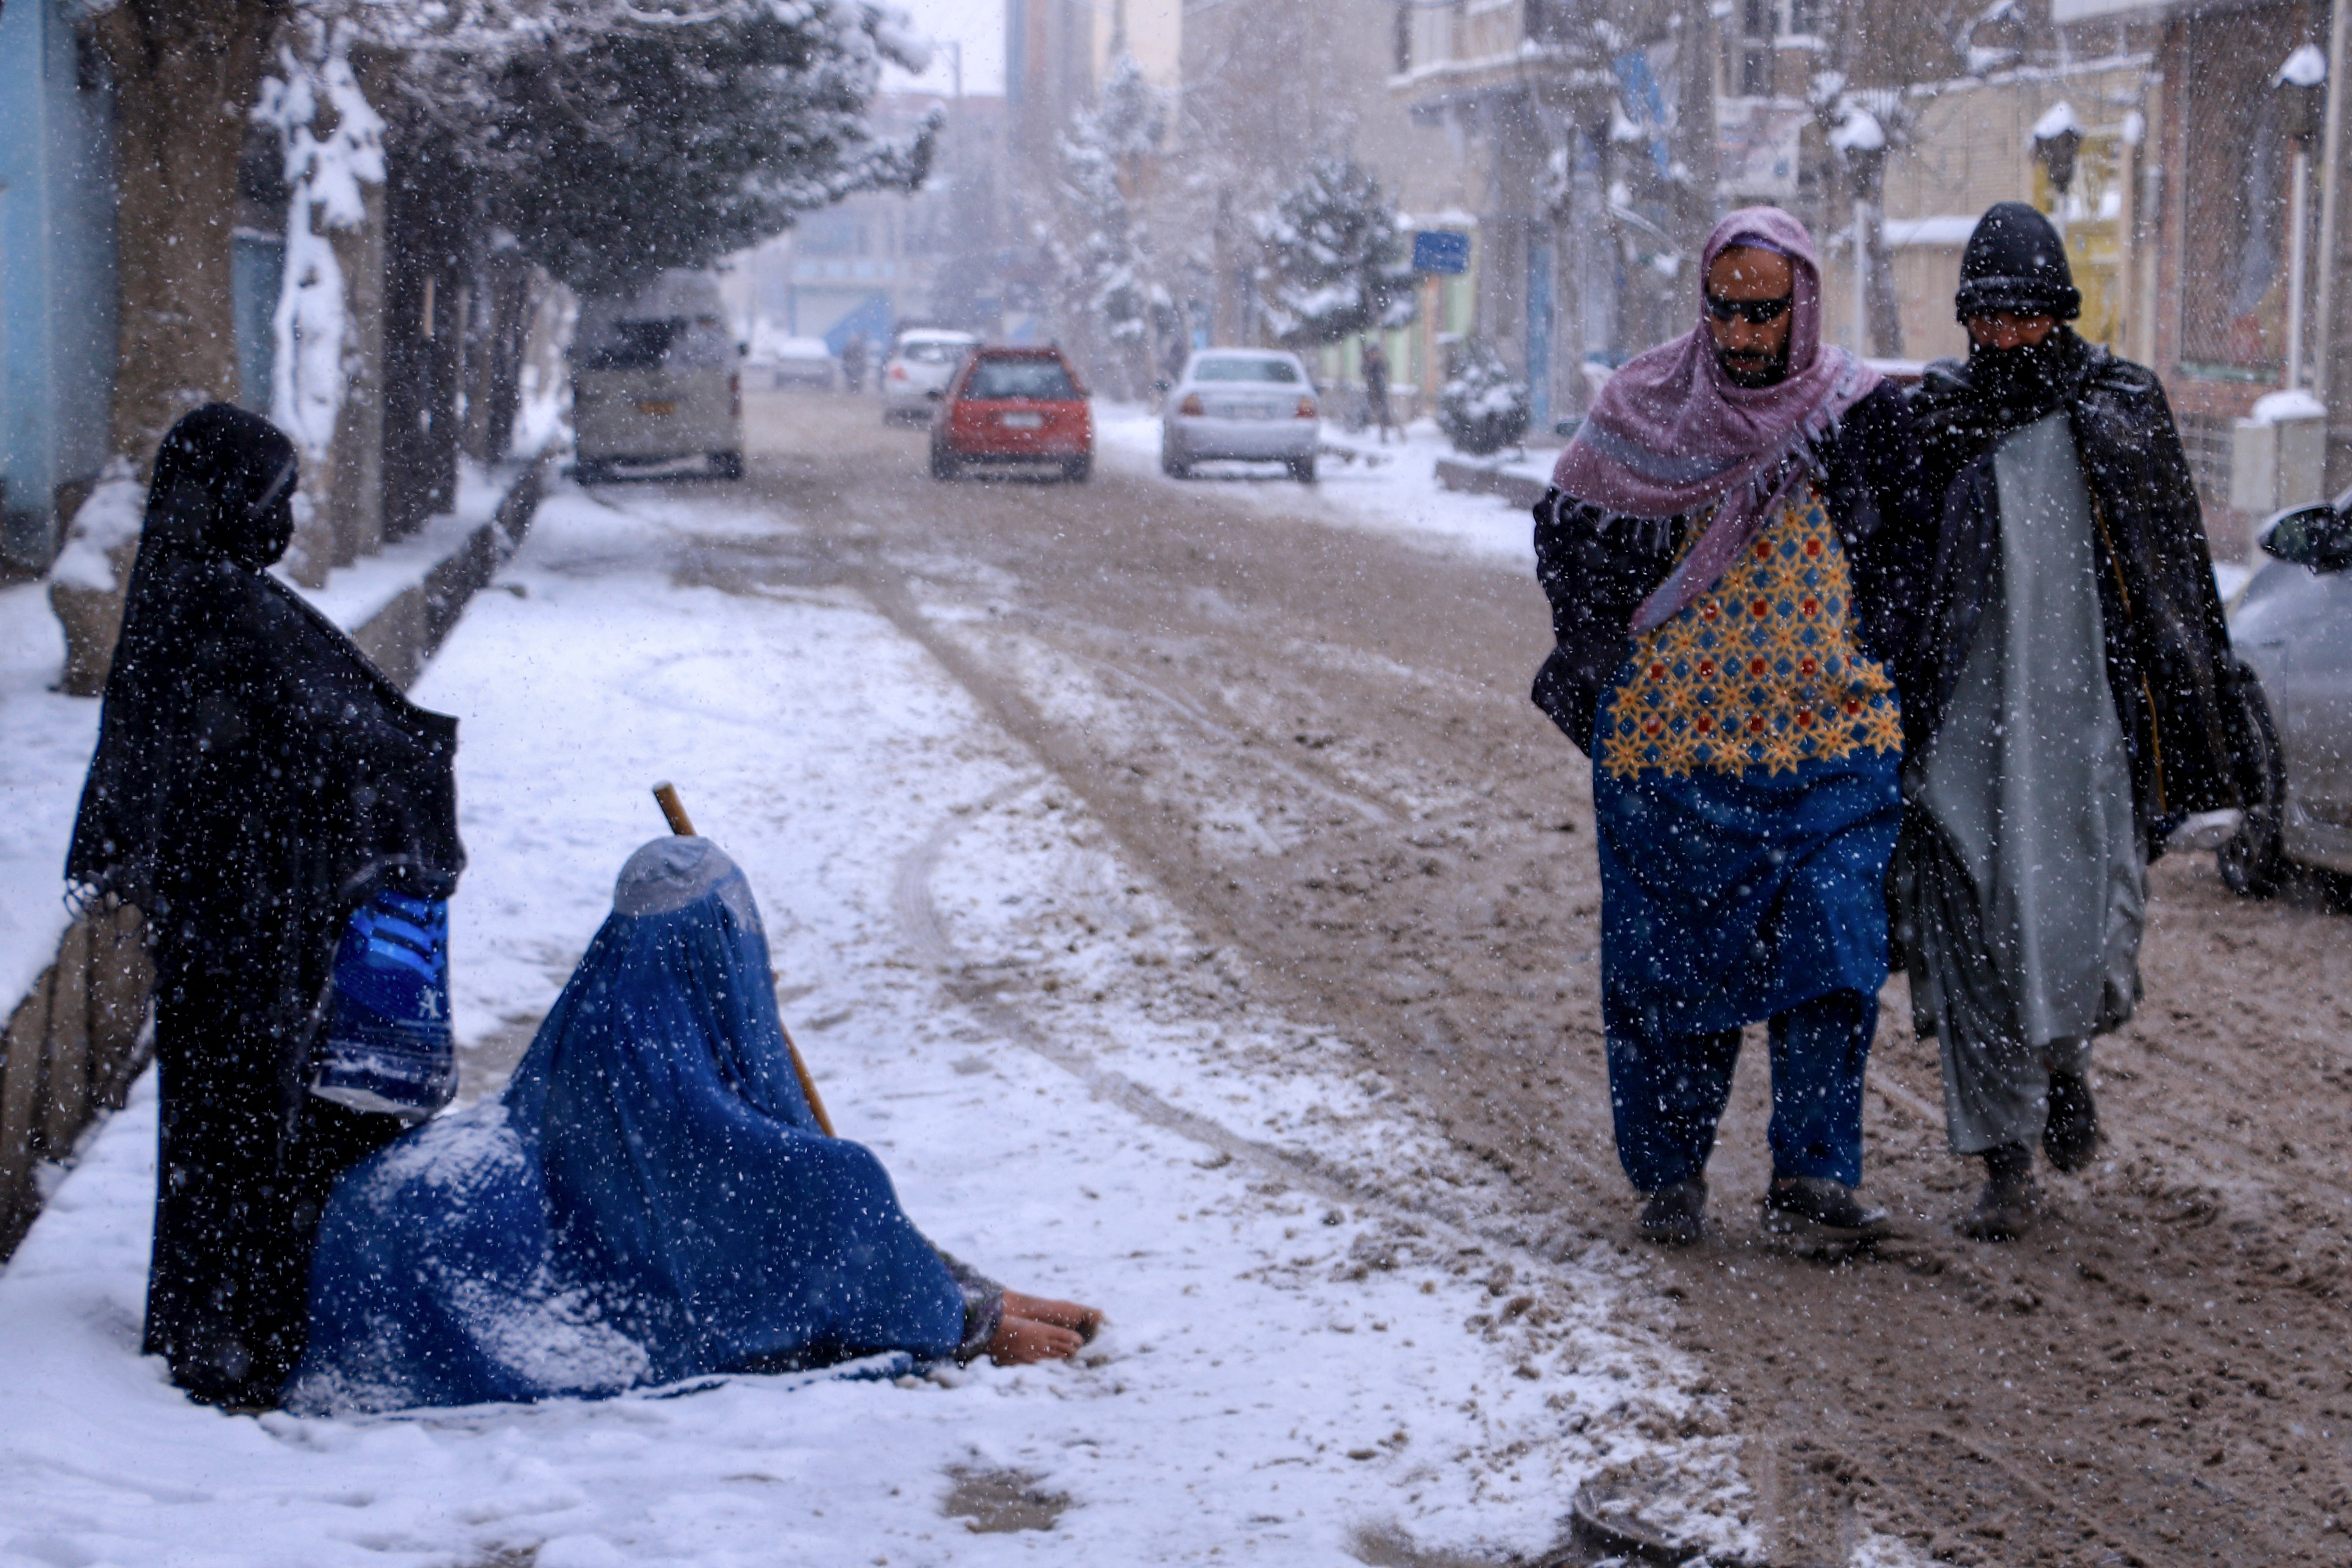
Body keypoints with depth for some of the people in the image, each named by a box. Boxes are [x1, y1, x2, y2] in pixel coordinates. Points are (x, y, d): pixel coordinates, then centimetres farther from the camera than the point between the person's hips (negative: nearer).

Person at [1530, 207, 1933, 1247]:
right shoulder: (1647, 410, 2)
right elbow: (1567, 539, 14)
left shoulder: (1862, 416, 2)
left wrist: (1864, 683, 8)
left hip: (1829, 742, 0)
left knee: (1832, 950, -11)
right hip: (1669, 739, 1)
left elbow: (1905, 571, 14)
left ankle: (1810, 1178, -6)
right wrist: (1610, 672, 9)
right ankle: (1669, 1173, 18)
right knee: (1668, 965, 4)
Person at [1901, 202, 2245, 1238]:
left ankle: (2065, 1057, 29)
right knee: (1979, 927, -5)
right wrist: (1887, 710, 8)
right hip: (1971, 719, 0)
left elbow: (2181, 566, 12)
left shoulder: (2123, 407, 6)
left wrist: (2197, 708, 10)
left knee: (2087, 912, -4)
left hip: (2093, 707, 0)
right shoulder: (1936, 418, 6)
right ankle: (2006, 1160, 2)